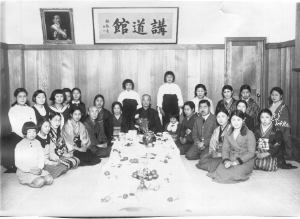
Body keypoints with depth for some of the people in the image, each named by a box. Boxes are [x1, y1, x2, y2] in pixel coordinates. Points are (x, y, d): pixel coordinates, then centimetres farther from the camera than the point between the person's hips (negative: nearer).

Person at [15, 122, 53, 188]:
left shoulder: (37, 143, 7)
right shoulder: (19, 146, -8)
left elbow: (41, 158, 7)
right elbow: (18, 163, -9)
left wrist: (40, 168, -11)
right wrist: (30, 170, -18)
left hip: (36, 170, 4)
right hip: (24, 172, -4)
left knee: (50, 179, -20)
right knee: (39, 182, -27)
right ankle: (26, 181, -2)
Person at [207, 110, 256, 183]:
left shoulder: (249, 134, -5)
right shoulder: (228, 134, 10)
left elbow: (251, 153, -9)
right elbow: (225, 149, 7)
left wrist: (236, 162, -17)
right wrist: (226, 161, -15)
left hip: (245, 160, -3)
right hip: (231, 160, 3)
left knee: (236, 173, -31)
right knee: (221, 169, -25)